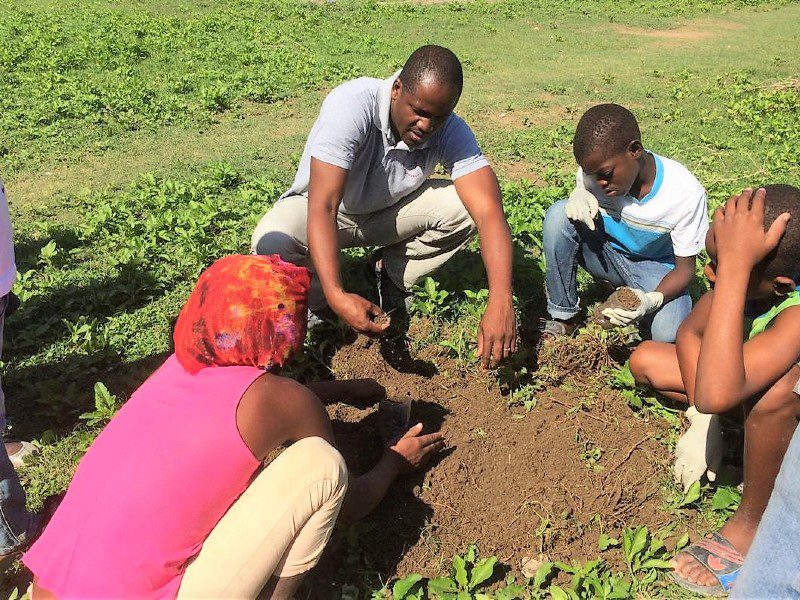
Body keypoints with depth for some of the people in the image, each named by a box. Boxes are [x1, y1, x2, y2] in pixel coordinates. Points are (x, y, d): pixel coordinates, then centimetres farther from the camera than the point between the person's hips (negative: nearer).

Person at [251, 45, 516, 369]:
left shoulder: (451, 132, -22)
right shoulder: (352, 104, -34)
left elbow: (489, 210, -31)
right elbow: (322, 207, -41)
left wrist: (500, 302, -46)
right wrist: (337, 296, -53)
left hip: (389, 209, 3)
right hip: (323, 209, -3)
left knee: (463, 206, -23)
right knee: (271, 244, -35)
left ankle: (389, 272, 2)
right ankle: (319, 300, 0)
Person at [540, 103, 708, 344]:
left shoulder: (687, 193, -26)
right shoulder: (595, 166, -20)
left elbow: (685, 267, -17)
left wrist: (652, 300, -38)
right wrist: (580, 195, -24)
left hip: (654, 266, -2)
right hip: (606, 252, 3)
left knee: (669, 336, -32)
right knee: (559, 214, -28)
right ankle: (563, 316, -14)